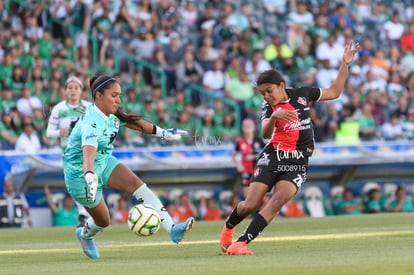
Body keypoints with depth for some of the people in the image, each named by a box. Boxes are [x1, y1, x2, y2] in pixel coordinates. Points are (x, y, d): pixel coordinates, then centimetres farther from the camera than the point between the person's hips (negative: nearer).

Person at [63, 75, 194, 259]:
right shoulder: (92, 123, -33)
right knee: (103, 220, 5)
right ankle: (85, 234, 43)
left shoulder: (111, 114, -6)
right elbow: (88, 152, -51)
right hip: (80, 172, -7)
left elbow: (131, 121, 14)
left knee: (136, 184, -16)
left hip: (104, 161, 7)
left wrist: (162, 133, 20)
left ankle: (172, 229, -25)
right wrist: (89, 177, -69)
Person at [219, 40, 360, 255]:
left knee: (278, 200, -22)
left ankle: (240, 243, -24)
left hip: (297, 163, 1)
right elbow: (265, 134, -22)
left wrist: (345, 64, 8)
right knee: (250, 205, -7)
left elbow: (334, 92, 17)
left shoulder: (302, 95, 4)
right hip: (272, 157, -1)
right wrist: (274, 117, -43)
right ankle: (228, 227, 28)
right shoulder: (268, 107, -2)